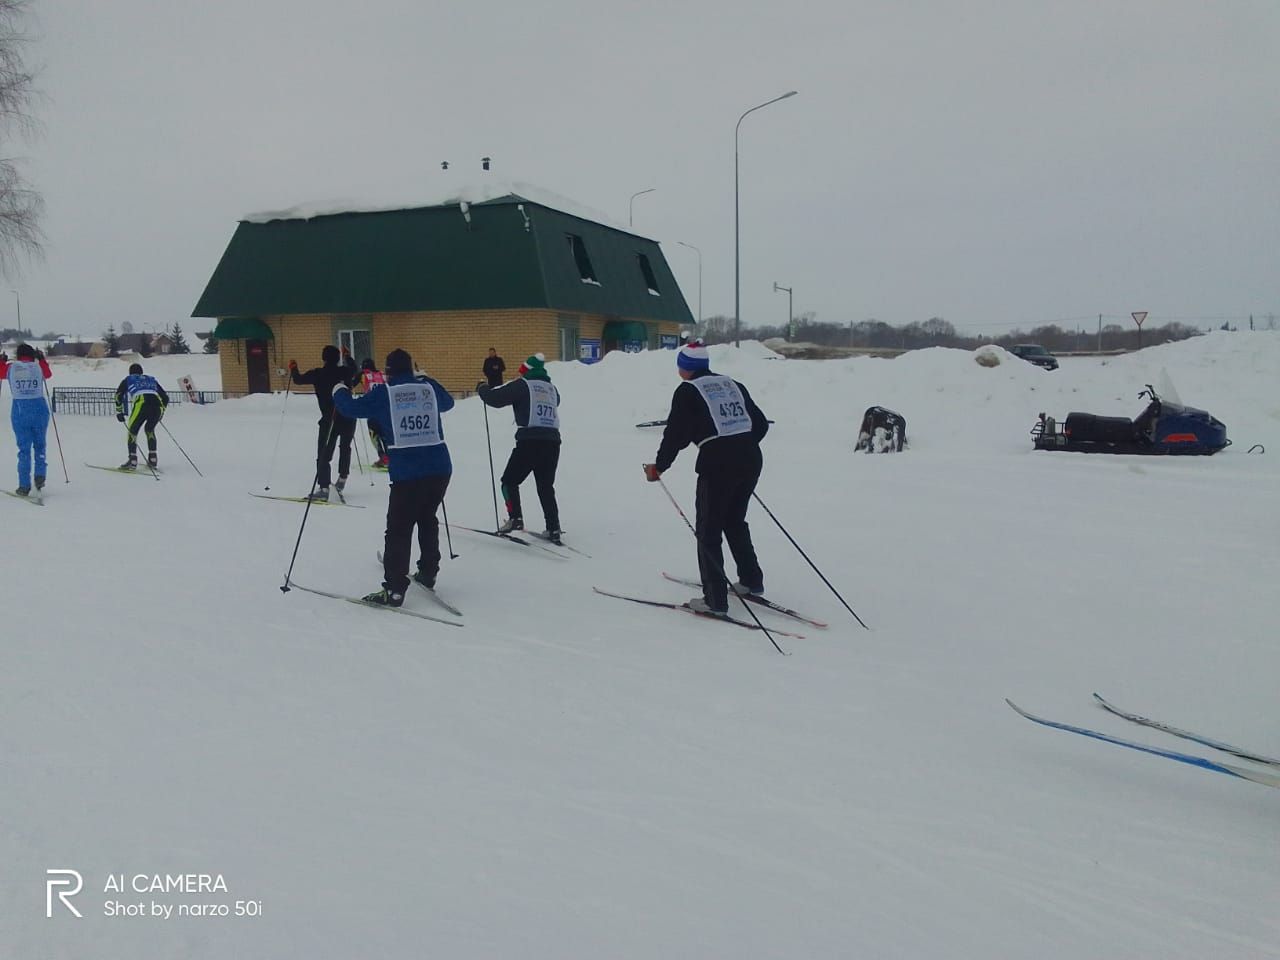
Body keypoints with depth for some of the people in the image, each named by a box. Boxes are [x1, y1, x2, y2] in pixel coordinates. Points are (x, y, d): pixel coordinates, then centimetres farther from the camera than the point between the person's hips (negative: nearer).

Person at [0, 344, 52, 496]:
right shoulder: (38, 366, 3)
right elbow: (48, 374, 25)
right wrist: (41, 359, 38)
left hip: (20, 410, 0)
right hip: (39, 408, 0)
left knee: (24, 448, 4)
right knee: (39, 445, 15)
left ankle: (24, 486, 3)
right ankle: (40, 475, 0)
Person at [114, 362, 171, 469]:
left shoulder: (128, 379, 28)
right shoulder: (152, 379, 36)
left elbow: (119, 394, 15)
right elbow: (165, 397, 33)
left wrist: (119, 411, 20)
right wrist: (162, 411, 45)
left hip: (141, 404, -3)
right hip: (157, 405, 3)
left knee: (132, 431, 12)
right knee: (149, 430, 27)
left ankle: (132, 461, -2)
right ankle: (152, 459, 18)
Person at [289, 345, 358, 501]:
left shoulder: (318, 374, -8)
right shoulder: (345, 371, 0)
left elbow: (299, 380, 3)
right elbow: (354, 370, 24)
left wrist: (293, 369, 24)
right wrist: (348, 356, 42)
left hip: (330, 419, -3)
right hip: (348, 419, 3)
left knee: (324, 454, -3)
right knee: (345, 447, 27)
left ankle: (323, 488, -13)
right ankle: (342, 478, 27)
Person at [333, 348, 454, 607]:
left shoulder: (383, 393, 1)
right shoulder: (429, 386, 10)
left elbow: (351, 408, 6)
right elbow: (448, 402, 30)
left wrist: (339, 391, 27)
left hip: (407, 472, -4)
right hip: (440, 468, 4)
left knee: (398, 529, 1)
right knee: (428, 520, 23)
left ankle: (394, 589, -2)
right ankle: (428, 574, 31)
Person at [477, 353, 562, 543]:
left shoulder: (522, 385, 0)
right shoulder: (552, 388, 15)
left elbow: (496, 398, -5)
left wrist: (482, 389, 16)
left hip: (529, 440, -5)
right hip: (553, 441, 5)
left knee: (510, 481, 10)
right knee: (546, 486, 14)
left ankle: (515, 518, -5)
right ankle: (554, 529, 7)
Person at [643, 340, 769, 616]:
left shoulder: (687, 391, 0)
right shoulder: (733, 385, 18)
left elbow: (676, 433, -6)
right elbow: (761, 424, 20)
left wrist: (659, 466, 6)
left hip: (717, 463, -6)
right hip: (751, 459, 7)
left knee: (708, 531, 4)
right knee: (735, 522, 25)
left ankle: (715, 600, 2)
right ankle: (751, 581, 32)